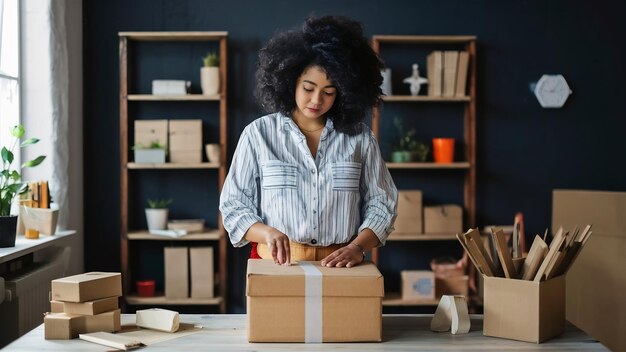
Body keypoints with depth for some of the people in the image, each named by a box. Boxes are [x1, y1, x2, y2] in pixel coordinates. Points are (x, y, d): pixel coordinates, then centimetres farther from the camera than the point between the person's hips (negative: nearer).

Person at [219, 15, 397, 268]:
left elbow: (381, 204, 9)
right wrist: (268, 233, -15)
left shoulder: (359, 137, 6)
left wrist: (357, 247, -9)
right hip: (277, 264, -1)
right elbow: (233, 205, 3)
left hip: (339, 266, 1)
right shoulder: (259, 134, 2)